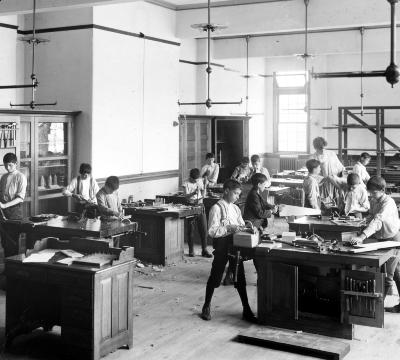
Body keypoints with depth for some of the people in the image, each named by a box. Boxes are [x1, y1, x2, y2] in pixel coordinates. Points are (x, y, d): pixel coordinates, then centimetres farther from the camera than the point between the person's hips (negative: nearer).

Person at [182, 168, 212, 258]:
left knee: (203, 229, 0)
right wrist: (194, 192, -31)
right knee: (190, 230, 1)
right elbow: (186, 196, -15)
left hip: (200, 206, 4)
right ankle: (191, 251, 12)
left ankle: (204, 250, 6)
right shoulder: (186, 184, -6)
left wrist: (201, 198, -1)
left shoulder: (200, 181, 8)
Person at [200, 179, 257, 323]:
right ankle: (206, 307, 20)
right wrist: (229, 228, -25)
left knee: (240, 278, 8)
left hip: (235, 244, 6)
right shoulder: (217, 208, -10)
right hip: (222, 245, -6)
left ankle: (246, 310, 15)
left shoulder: (235, 208, 11)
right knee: (215, 277, 4)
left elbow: (241, 225, 19)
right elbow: (212, 231, -16)